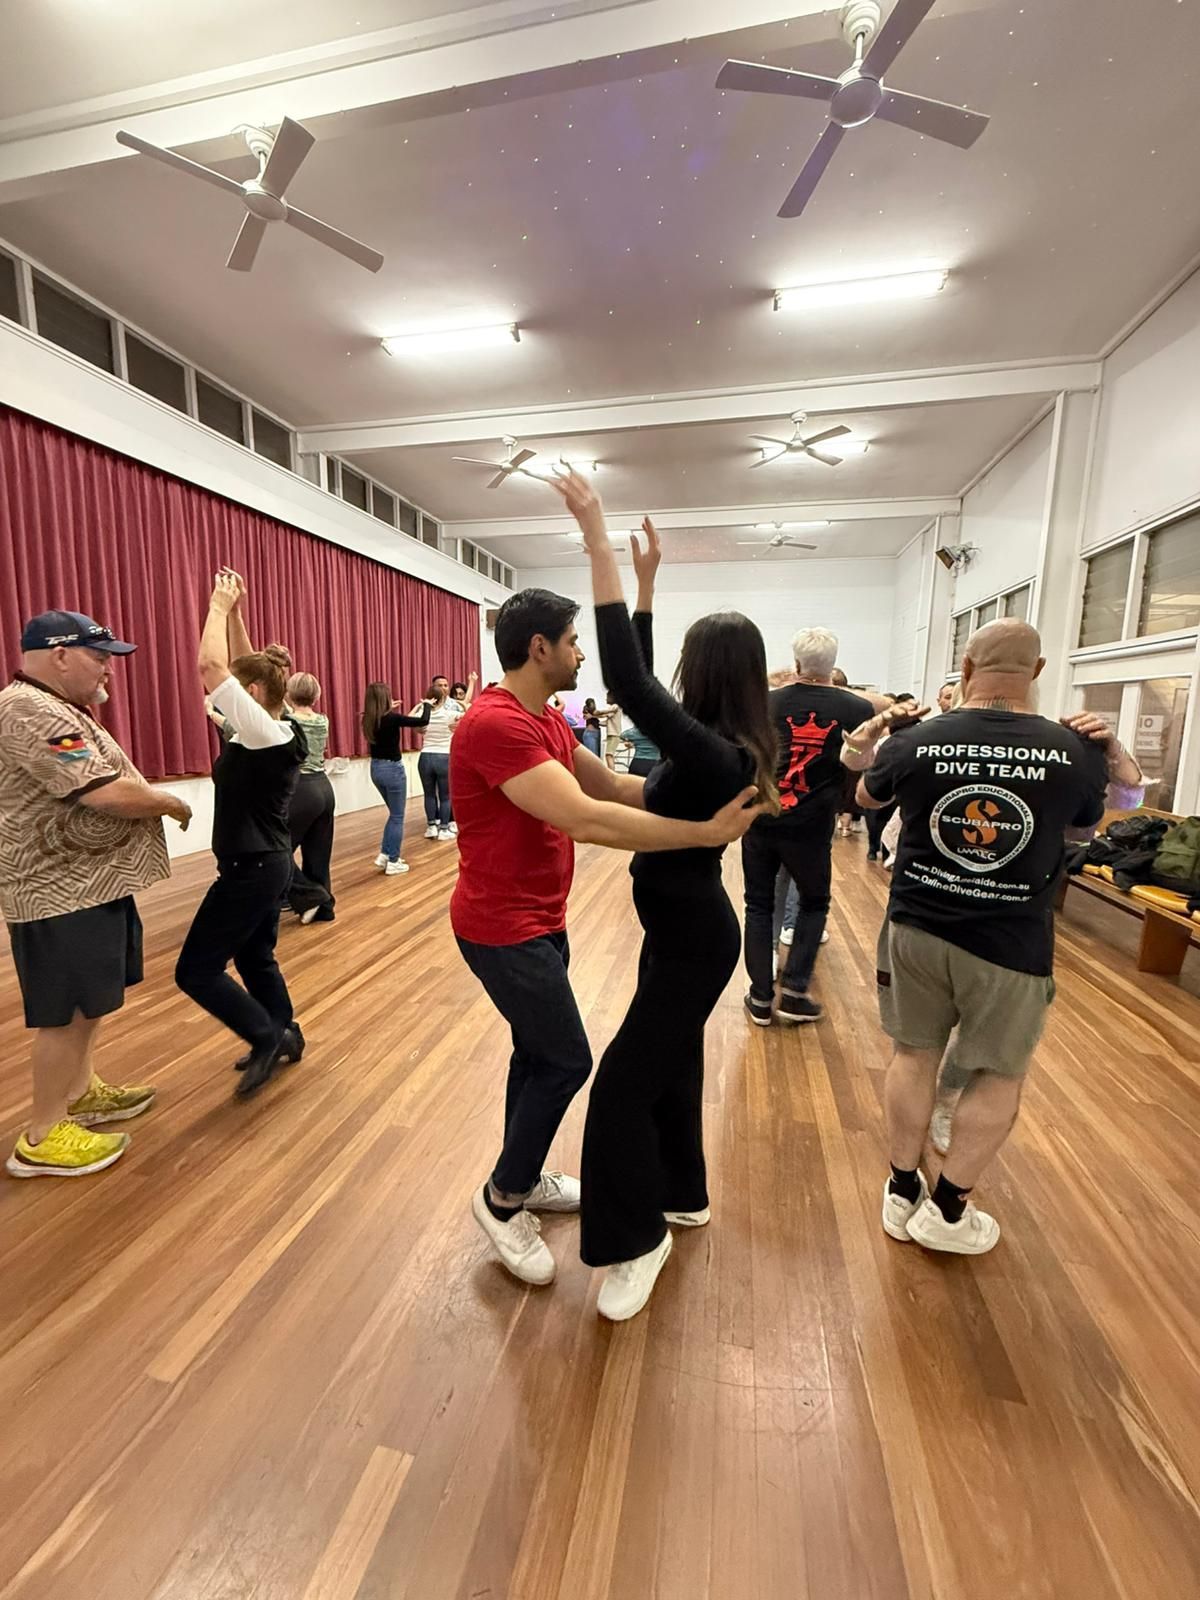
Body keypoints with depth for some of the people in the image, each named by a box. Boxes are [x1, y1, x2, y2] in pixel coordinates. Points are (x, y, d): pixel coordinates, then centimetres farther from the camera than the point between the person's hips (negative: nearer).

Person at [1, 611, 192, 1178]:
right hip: (62, 892, -10)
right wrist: (173, 803, -12)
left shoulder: (56, 708, 15)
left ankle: (79, 1093, 37)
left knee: (89, 1004, 20)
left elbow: (102, 785, 19)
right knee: (68, 1013, 2)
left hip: (89, 881, 10)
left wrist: (156, 800, 5)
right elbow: (110, 793, -27)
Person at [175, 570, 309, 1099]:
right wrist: (234, 612, 9)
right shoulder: (277, 728, 4)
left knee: (196, 970, 1)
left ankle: (268, 1037, 9)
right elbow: (241, 667, 15)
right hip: (266, 864, 10)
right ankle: (283, 1035, 32)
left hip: (250, 869, -10)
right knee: (255, 958, 21)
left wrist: (219, 607, -12)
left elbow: (212, 666, -25)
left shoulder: (264, 731, -21)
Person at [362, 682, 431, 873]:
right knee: (397, 817, 5)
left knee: (394, 813, 22)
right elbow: (423, 721, -16)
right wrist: (427, 705, 1)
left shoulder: (369, 720, 1)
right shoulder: (391, 718, -19)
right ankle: (393, 862, 11)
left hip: (376, 768, 7)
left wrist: (391, 711, 24)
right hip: (392, 769, -7)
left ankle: (384, 854, 21)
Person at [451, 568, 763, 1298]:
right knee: (567, 1059, 2)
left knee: (538, 1051, 20)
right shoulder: (497, 724, -25)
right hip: (504, 927, -9)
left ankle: (522, 1179, 41)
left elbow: (615, 785, 6)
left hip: (538, 920, 9)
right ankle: (503, 1198, 25)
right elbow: (586, 820, -33)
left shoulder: (546, 720, 8)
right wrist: (706, 831, -29)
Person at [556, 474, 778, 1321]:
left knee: (625, 1081, 3)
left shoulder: (713, 755, -26)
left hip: (691, 937, -10)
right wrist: (646, 584, 8)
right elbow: (645, 686, 9)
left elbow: (630, 683, -36)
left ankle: (637, 1240, 25)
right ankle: (682, 1194, 44)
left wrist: (599, 541, -32)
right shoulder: (719, 745, 1)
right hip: (688, 927, 10)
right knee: (672, 1066, 23)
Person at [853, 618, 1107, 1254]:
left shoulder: (914, 742, -8)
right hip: (1012, 943, -1)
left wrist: (869, 757, 33)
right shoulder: (1075, 753, -9)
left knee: (913, 1054, 16)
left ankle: (901, 1196, 31)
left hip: (916, 927, 2)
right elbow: (1091, 823, 14)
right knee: (999, 1076, 18)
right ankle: (946, 1210, 29)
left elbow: (867, 797, 13)